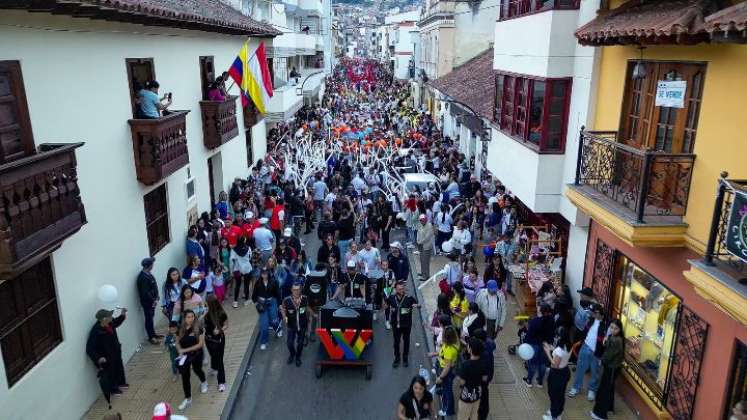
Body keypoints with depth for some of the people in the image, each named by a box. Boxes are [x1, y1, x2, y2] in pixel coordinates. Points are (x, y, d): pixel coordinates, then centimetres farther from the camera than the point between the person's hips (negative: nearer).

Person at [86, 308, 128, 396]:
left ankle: (120, 383, 51)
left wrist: (122, 315, -2)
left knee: (119, 368, 27)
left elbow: (116, 323, 13)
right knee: (110, 373, 13)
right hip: (107, 358, -8)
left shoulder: (109, 323, -14)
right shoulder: (96, 332, -36)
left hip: (115, 352, 8)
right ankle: (112, 389, 37)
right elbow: (90, 349, -32)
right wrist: (98, 358, -42)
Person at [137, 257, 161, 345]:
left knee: (151, 318, 19)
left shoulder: (148, 274, 4)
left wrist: (156, 298, 7)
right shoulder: (143, 277, -26)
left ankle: (153, 334, 32)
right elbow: (145, 292, -25)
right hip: (147, 301, -9)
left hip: (151, 300, 9)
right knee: (149, 319, 3)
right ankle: (151, 337, 13)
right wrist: (153, 300, -17)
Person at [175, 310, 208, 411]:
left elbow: (201, 344, -20)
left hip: (196, 354, -2)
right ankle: (188, 399, 13)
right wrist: (180, 350, -17)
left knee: (197, 370, 22)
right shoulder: (181, 329, -9)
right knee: (185, 377, 2)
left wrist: (186, 349, -22)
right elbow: (178, 342, 3)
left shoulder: (198, 328, -19)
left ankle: (203, 382, 56)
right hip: (185, 355, 2)